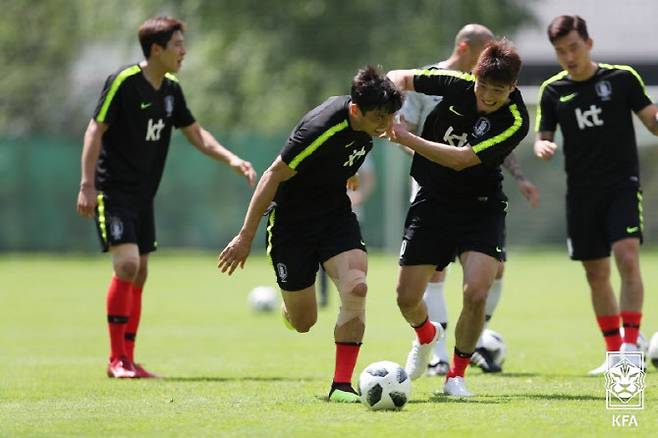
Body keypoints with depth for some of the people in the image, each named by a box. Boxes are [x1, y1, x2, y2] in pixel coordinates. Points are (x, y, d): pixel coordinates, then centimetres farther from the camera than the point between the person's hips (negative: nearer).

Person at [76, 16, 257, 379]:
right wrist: (87, 185, -19)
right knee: (127, 264, -18)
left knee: (139, 274, 7)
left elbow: (196, 134, 14)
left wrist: (231, 160, -2)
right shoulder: (124, 81, -14)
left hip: (142, 196, 8)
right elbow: (96, 130, -13)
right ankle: (117, 359, -11)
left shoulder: (171, 90, 9)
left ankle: (127, 360, 14)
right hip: (112, 191, -8)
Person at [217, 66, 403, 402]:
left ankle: (341, 385, -14)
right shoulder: (321, 130, -31)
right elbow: (273, 177, -22)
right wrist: (246, 236, -19)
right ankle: (288, 307, 43)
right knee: (303, 322, 3)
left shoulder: (367, 123, -10)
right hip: (290, 220, -5)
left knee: (355, 287, -21)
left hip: (335, 214, 5)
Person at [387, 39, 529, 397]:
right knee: (407, 298, 2)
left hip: (481, 209, -3)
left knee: (476, 294, -20)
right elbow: (399, 78, 3)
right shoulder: (457, 84, -11)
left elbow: (461, 159, -27)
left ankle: (456, 374, 3)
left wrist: (407, 139, -29)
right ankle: (426, 335, 40)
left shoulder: (515, 121, -21)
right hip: (432, 202, 3)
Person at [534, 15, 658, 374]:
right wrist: (542, 147, -15)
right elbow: (543, 137, 9)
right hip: (581, 193, 3)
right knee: (596, 274, 6)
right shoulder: (553, 90, 5)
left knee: (627, 259, -20)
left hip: (623, 185, -3)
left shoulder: (622, 77, -2)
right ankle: (615, 354, 19)